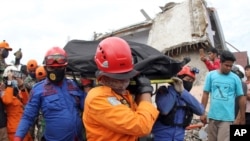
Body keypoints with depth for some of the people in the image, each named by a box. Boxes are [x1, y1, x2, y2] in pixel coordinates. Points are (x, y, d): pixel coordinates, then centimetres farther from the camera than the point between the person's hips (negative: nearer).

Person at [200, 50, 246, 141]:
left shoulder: (235, 78, -2)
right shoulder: (211, 75, 1)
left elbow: (241, 98, 4)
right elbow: (205, 94, 4)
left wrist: (242, 118, 5)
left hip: (227, 117, -2)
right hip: (212, 116, 2)